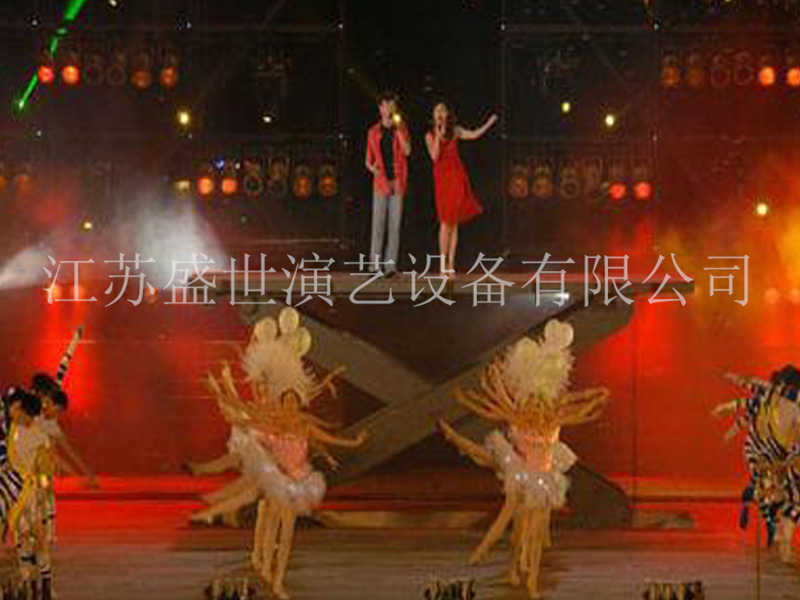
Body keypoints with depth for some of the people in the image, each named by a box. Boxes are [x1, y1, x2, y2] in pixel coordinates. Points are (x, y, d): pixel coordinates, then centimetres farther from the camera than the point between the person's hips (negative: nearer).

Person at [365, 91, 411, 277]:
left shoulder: (401, 128, 8)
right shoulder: (373, 132, 9)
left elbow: (407, 151, -7)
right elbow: (369, 159, 13)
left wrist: (399, 130, -14)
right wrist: (372, 167, -9)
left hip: (398, 181, 0)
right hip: (381, 180, 0)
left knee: (394, 226, -3)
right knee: (378, 225, -2)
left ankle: (390, 265, -2)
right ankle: (375, 265, 1)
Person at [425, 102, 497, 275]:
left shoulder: (455, 131, 9)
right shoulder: (430, 135, 3)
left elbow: (474, 134, 2)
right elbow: (434, 157, -9)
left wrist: (489, 123, -2)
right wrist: (438, 136, -14)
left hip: (457, 177, 2)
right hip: (442, 177, -2)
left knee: (454, 222, 2)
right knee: (445, 222, -8)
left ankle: (451, 265, 4)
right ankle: (443, 264, -2)